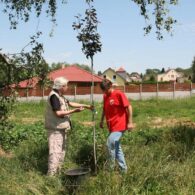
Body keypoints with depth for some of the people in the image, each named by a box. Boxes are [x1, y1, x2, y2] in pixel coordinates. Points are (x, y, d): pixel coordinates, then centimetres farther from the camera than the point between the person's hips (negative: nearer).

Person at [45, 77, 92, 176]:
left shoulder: (60, 96, 12)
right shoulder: (54, 96, -18)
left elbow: (70, 103, 21)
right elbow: (58, 113, -25)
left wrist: (86, 106, 20)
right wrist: (74, 111, -19)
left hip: (62, 129, 10)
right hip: (55, 130, -10)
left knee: (61, 151, 17)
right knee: (55, 152, -11)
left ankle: (57, 172, 26)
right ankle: (51, 174, -7)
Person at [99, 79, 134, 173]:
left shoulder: (119, 94, -13)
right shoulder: (105, 96, 8)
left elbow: (129, 107, -13)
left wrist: (130, 122, -15)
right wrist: (101, 121, 17)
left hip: (120, 125, -8)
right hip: (111, 126, 8)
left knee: (110, 143, -17)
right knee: (116, 146, 13)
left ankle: (111, 167, -2)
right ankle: (123, 168, 25)